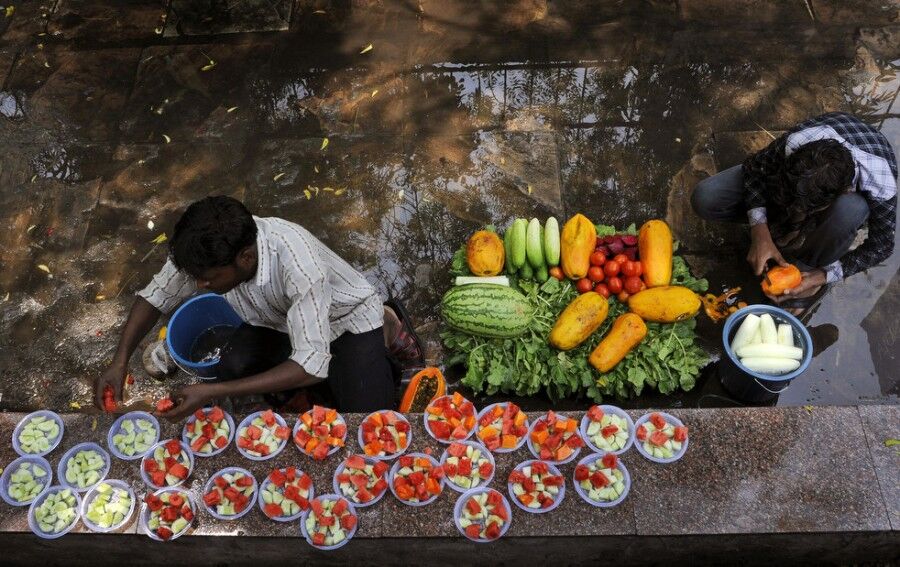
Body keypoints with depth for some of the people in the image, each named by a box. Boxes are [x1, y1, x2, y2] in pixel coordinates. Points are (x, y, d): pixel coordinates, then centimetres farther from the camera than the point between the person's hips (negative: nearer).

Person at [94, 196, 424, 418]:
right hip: (279, 322, 4)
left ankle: (386, 332, 9)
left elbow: (310, 366, -40)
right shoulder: (206, 252, -25)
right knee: (233, 369, -26)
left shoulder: (298, 264, -42)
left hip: (347, 317, -4)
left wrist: (212, 392, -40)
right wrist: (120, 361, -21)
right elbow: (156, 296, -6)